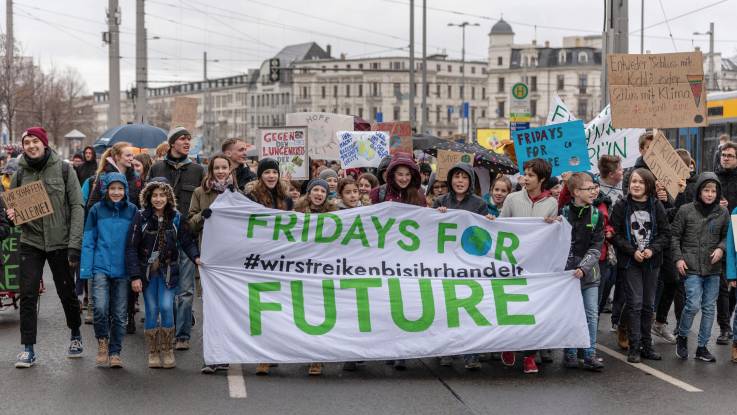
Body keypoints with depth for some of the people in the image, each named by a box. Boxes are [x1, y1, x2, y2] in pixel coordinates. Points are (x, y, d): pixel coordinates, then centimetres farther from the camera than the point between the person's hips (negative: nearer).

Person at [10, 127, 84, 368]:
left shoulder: (63, 169, -3)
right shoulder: (21, 173, 5)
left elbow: (77, 207, -6)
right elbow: (12, 205, 16)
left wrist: (75, 244, -14)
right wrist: (11, 214, -10)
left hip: (60, 242, -2)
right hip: (31, 242, 2)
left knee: (67, 292, 10)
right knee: (28, 296, -5)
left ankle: (76, 336, 34)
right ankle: (28, 349, 1)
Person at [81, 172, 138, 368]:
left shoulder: (132, 211, 3)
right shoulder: (97, 210, 2)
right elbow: (88, 242, 3)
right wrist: (86, 270, -4)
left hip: (123, 270, 1)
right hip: (101, 267, -1)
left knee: (119, 314, 5)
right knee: (100, 308, -15)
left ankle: (115, 352, 17)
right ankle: (102, 343, 9)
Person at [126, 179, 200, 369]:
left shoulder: (176, 218, -1)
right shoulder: (141, 217, -6)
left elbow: (187, 241, -3)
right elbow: (131, 248, -6)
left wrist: (196, 257, -24)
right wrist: (135, 276, -12)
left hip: (168, 271, 1)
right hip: (147, 271, 0)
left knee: (166, 307, -8)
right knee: (151, 310, 2)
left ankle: (167, 351, 6)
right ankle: (153, 353, 14)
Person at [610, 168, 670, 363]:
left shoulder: (657, 206, 3)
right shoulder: (621, 206, -2)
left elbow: (665, 234, 2)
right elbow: (615, 235, -4)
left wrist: (652, 249, -13)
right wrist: (633, 251, -14)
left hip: (652, 261, 3)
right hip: (630, 261, -3)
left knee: (648, 304, 8)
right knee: (634, 303, -6)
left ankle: (646, 345, 17)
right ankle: (634, 347, -1)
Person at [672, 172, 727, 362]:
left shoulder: (723, 213, 4)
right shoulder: (686, 210, -3)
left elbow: (727, 236, 13)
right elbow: (675, 235, 3)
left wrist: (721, 248, -6)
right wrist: (678, 258, -5)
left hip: (713, 268, 3)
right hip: (691, 267, -3)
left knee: (709, 308, 7)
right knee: (693, 305, -13)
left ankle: (702, 346, 18)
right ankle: (682, 337, 13)